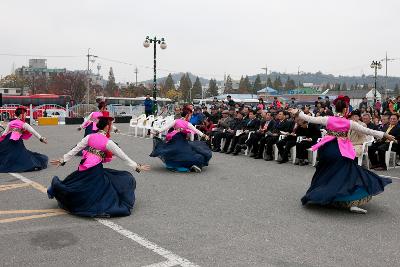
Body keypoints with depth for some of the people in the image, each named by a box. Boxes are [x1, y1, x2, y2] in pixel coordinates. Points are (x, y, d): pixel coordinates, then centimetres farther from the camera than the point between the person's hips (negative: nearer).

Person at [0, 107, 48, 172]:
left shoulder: (10, 123, 14)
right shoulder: (24, 124, 0)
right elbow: (33, 132, 0)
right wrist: (41, 138, 3)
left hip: (7, 141, 4)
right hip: (17, 143, -4)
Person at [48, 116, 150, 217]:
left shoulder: (90, 137, 5)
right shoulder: (108, 142, -8)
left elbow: (75, 149, 7)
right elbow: (123, 157, -5)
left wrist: (62, 160, 15)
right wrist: (137, 167, 1)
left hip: (84, 168, 6)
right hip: (95, 170, -6)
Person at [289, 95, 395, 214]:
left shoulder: (328, 119, -1)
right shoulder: (349, 123, -5)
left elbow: (310, 119, 5)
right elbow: (367, 131, -1)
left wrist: (298, 113, 19)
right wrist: (384, 135, 7)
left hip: (327, 149, 3)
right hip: (342, 152, -3)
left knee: (326, 173, 20)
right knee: (347, 174, -1)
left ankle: (319, 196, 30)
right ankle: (352, 203, -11)